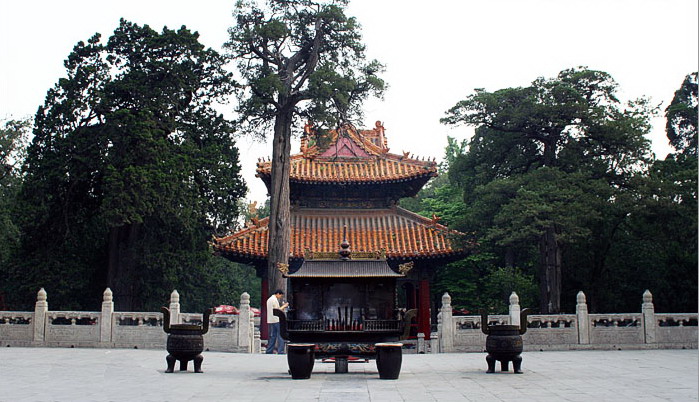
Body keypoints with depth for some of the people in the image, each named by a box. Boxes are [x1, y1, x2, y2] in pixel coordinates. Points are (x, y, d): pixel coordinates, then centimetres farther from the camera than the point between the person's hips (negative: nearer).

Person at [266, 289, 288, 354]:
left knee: (272, 336, 11)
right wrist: (284, 306, -2)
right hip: (276, 320, -9)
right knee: (280, 336, -7)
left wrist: (282, 307, 16)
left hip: (270, 321, 9)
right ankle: (280, 351, -11)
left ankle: (269, 351, 11)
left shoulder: (269, 299, 20)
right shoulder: (274, 299, -11)